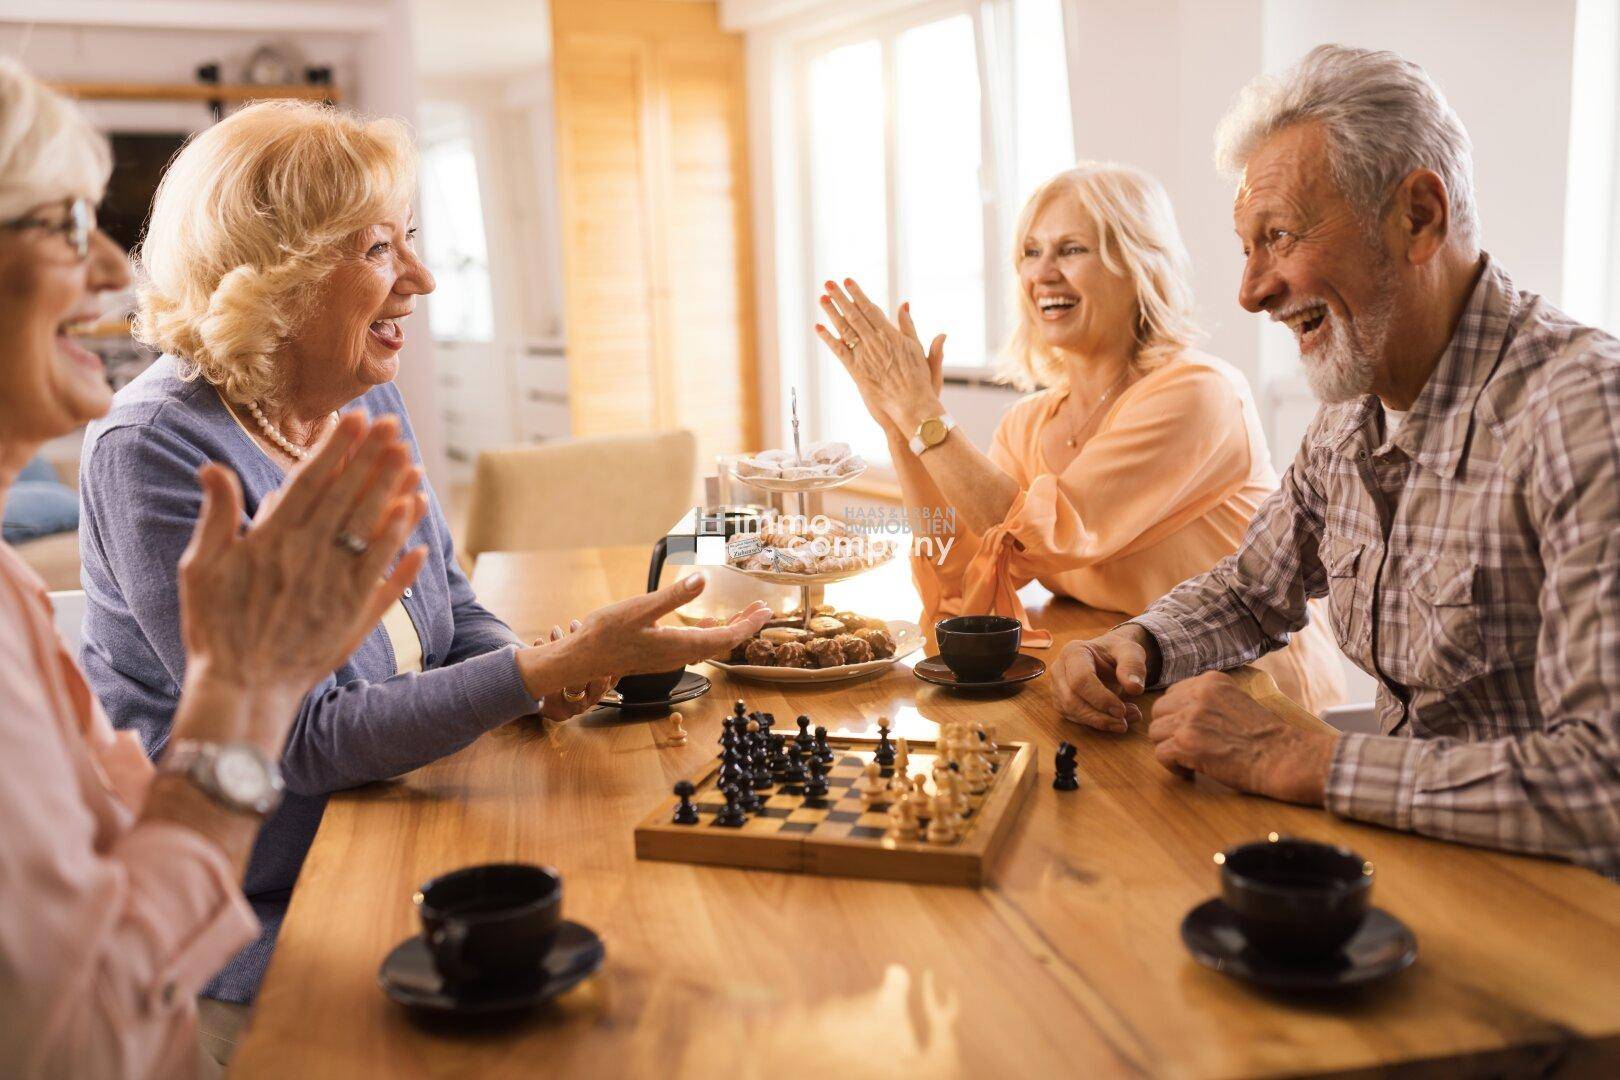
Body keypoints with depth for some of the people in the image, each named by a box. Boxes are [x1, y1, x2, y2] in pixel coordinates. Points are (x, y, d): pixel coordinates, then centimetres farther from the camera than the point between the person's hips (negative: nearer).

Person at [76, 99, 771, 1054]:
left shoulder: (370, 402, 3)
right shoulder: (159, 451, -20)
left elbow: (452, 608, 12)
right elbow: (308, 740, -23)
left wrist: (544, 666, -11)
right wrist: (557, 665, -31)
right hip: (255, 931, -7)